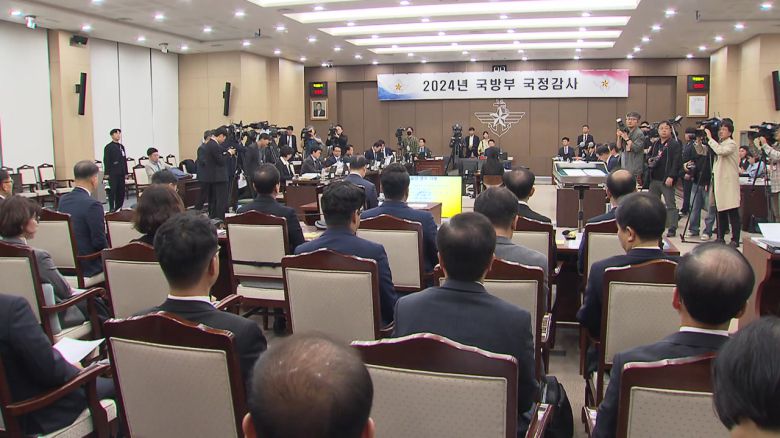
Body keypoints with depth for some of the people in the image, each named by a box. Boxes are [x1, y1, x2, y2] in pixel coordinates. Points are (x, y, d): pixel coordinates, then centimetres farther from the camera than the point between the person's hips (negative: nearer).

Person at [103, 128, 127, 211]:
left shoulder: (121, 147, 15)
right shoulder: (108, 147, -3)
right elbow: (106, 161, -6)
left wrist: (126, 172, 13)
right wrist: (107, 173, -12)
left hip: (121, 173, 6)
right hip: (113, 173, -6)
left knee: (121, 191, 5)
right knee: (112, 191, -3)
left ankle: (119, 208, 13)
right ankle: (112, 208, 0)